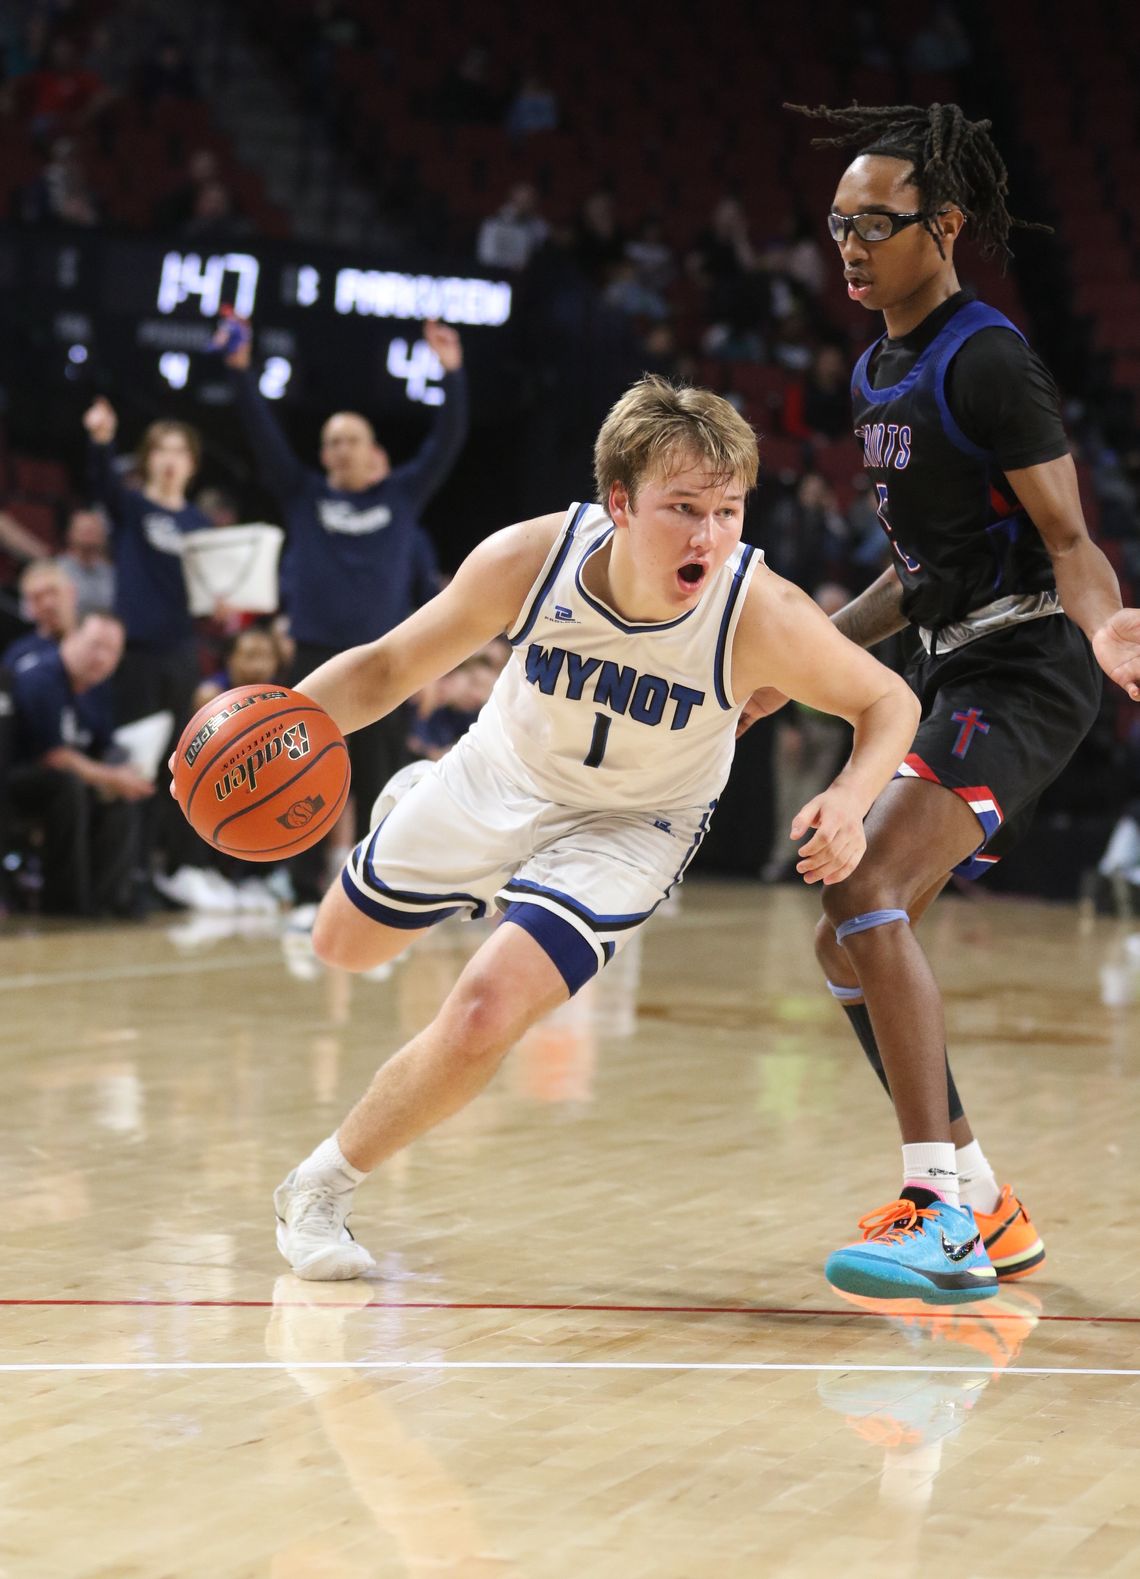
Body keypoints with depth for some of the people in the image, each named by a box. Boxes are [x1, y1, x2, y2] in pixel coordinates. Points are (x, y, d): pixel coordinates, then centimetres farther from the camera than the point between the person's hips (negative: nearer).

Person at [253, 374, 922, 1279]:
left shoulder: (762, 617, -35)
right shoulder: (530, 560, -31)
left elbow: (889, 701, -16)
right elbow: (389, 667, -16)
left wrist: (849, 800, -37)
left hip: (625, 828, -2)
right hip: (497, 782, 3)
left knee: (483, 1017, -23)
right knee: (344, 946, 24)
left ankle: (322, 1191, 2)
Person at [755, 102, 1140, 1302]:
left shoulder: (985, 359, -14)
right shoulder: (878, 373, 14)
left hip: (1024, 670, -10)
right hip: (952, 672, 10)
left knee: (866, 899, -24)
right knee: (846, 942, 10)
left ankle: (941, 1212, -24)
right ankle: (981, 1210, 19)